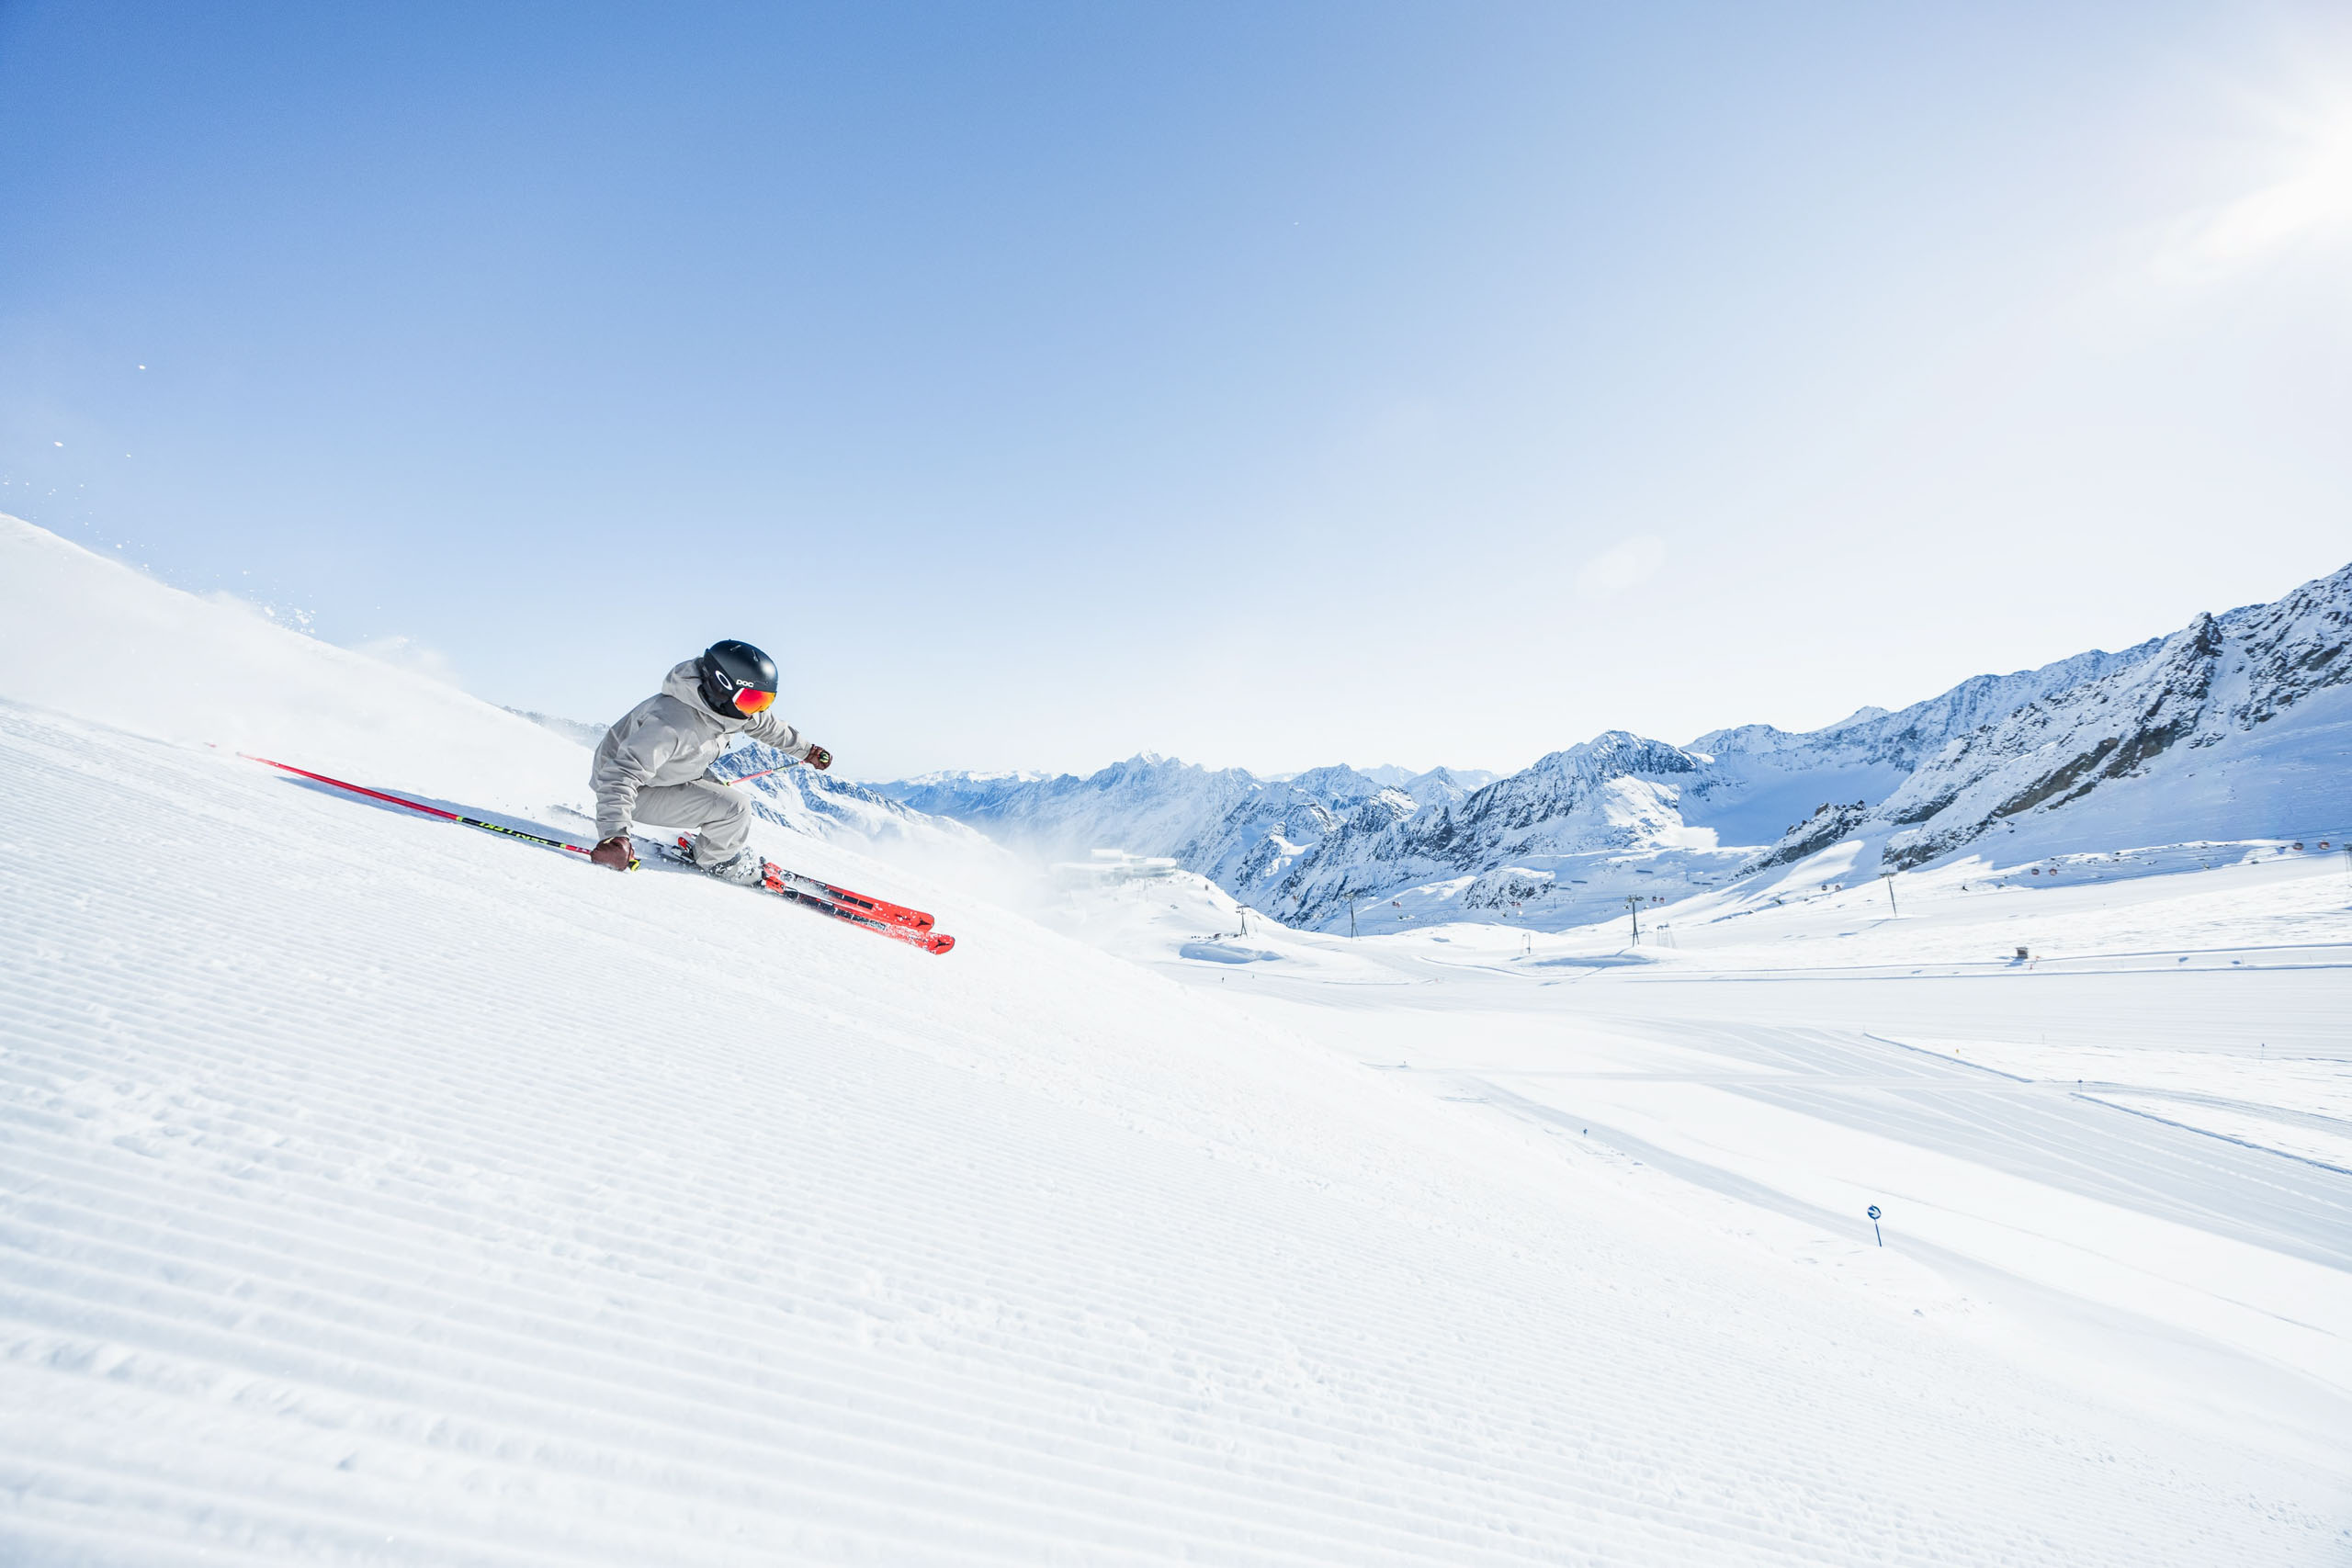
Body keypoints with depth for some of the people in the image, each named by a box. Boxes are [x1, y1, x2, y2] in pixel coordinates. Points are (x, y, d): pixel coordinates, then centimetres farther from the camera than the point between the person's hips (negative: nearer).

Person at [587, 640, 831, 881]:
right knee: (734, 808, -19)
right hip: (637, 792, -9)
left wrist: (805, 750, 21)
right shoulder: (672, 724, -38)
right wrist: (614, 835, -51)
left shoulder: (723, 706, -11)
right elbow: (622, 774, -41)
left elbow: (766, 724, 9)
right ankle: (719, 861, 6)